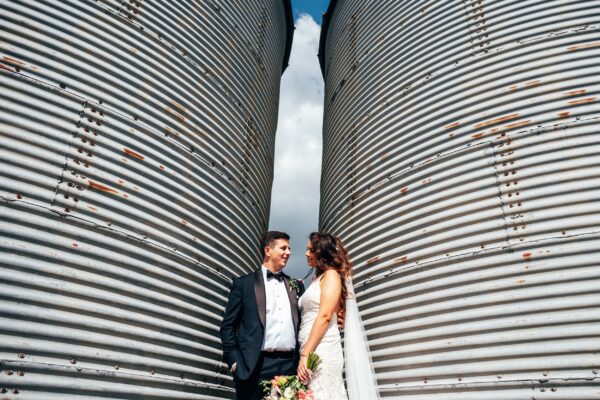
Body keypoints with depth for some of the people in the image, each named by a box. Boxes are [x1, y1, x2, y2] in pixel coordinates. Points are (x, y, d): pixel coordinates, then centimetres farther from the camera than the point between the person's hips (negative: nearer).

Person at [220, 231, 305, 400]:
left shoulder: (296, 285, 15)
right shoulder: (243, 283, 4)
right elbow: (228, 326, 2)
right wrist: (234, 361, -6)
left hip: (291, 365, 3)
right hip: (255, 367, -3)